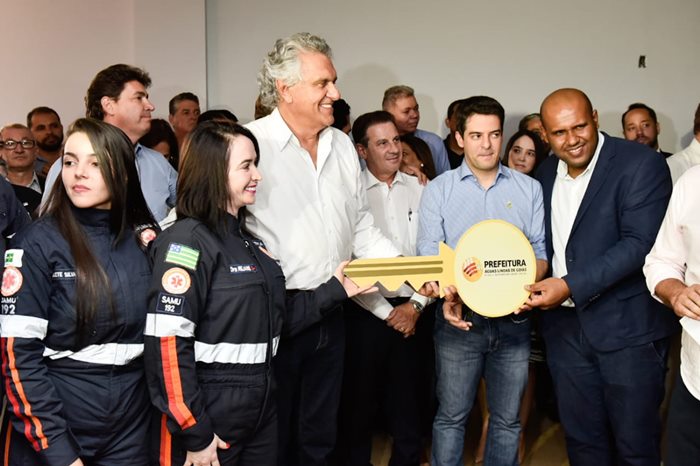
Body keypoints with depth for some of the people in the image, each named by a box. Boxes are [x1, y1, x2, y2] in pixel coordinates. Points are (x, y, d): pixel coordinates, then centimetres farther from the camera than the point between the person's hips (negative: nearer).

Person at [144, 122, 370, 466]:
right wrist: (193, 434, -19)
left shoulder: (250, 240, 10)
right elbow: (168, 344, -20)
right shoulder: (188, 240, -15)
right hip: (209, 416, -8)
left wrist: (333, 291, 8)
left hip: (261, 409, 8)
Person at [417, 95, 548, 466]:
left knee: (507, 419, 12)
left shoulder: (529, 189, 6)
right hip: (459, 321, -1)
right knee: (451, 417, 7)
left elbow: (540, 251, 5)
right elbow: (429, 255, -2)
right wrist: (449, 296, -20)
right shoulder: (438, 191, 2)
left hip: (513, 320, 2)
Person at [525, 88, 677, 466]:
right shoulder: (546, 172, 9)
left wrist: (571, 286, -24)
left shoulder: (640, 164, -11)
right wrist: (529, 282, -1)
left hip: (627, 326, -5)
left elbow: (640, 244, -19)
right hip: (565, 325, 6)